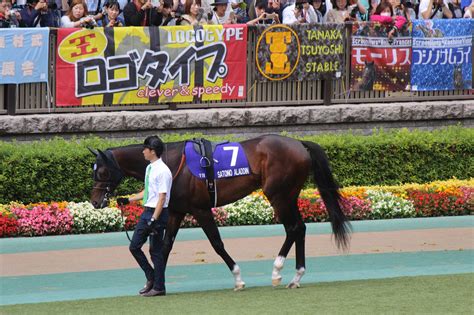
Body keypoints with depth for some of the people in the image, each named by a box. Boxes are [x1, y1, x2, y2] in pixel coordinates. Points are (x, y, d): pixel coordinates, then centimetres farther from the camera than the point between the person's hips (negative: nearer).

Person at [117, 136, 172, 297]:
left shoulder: (162, 171, -17)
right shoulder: (150, 168, 11)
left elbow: (162, 198, -21)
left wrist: (153, 220, -25)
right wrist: (128, 200, 18)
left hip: (158, 213, -9)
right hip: (147, 211, 9)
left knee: (156, 251, 0)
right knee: (134, 246, 10)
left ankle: (158, 287, 11)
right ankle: (151, 278, 24)